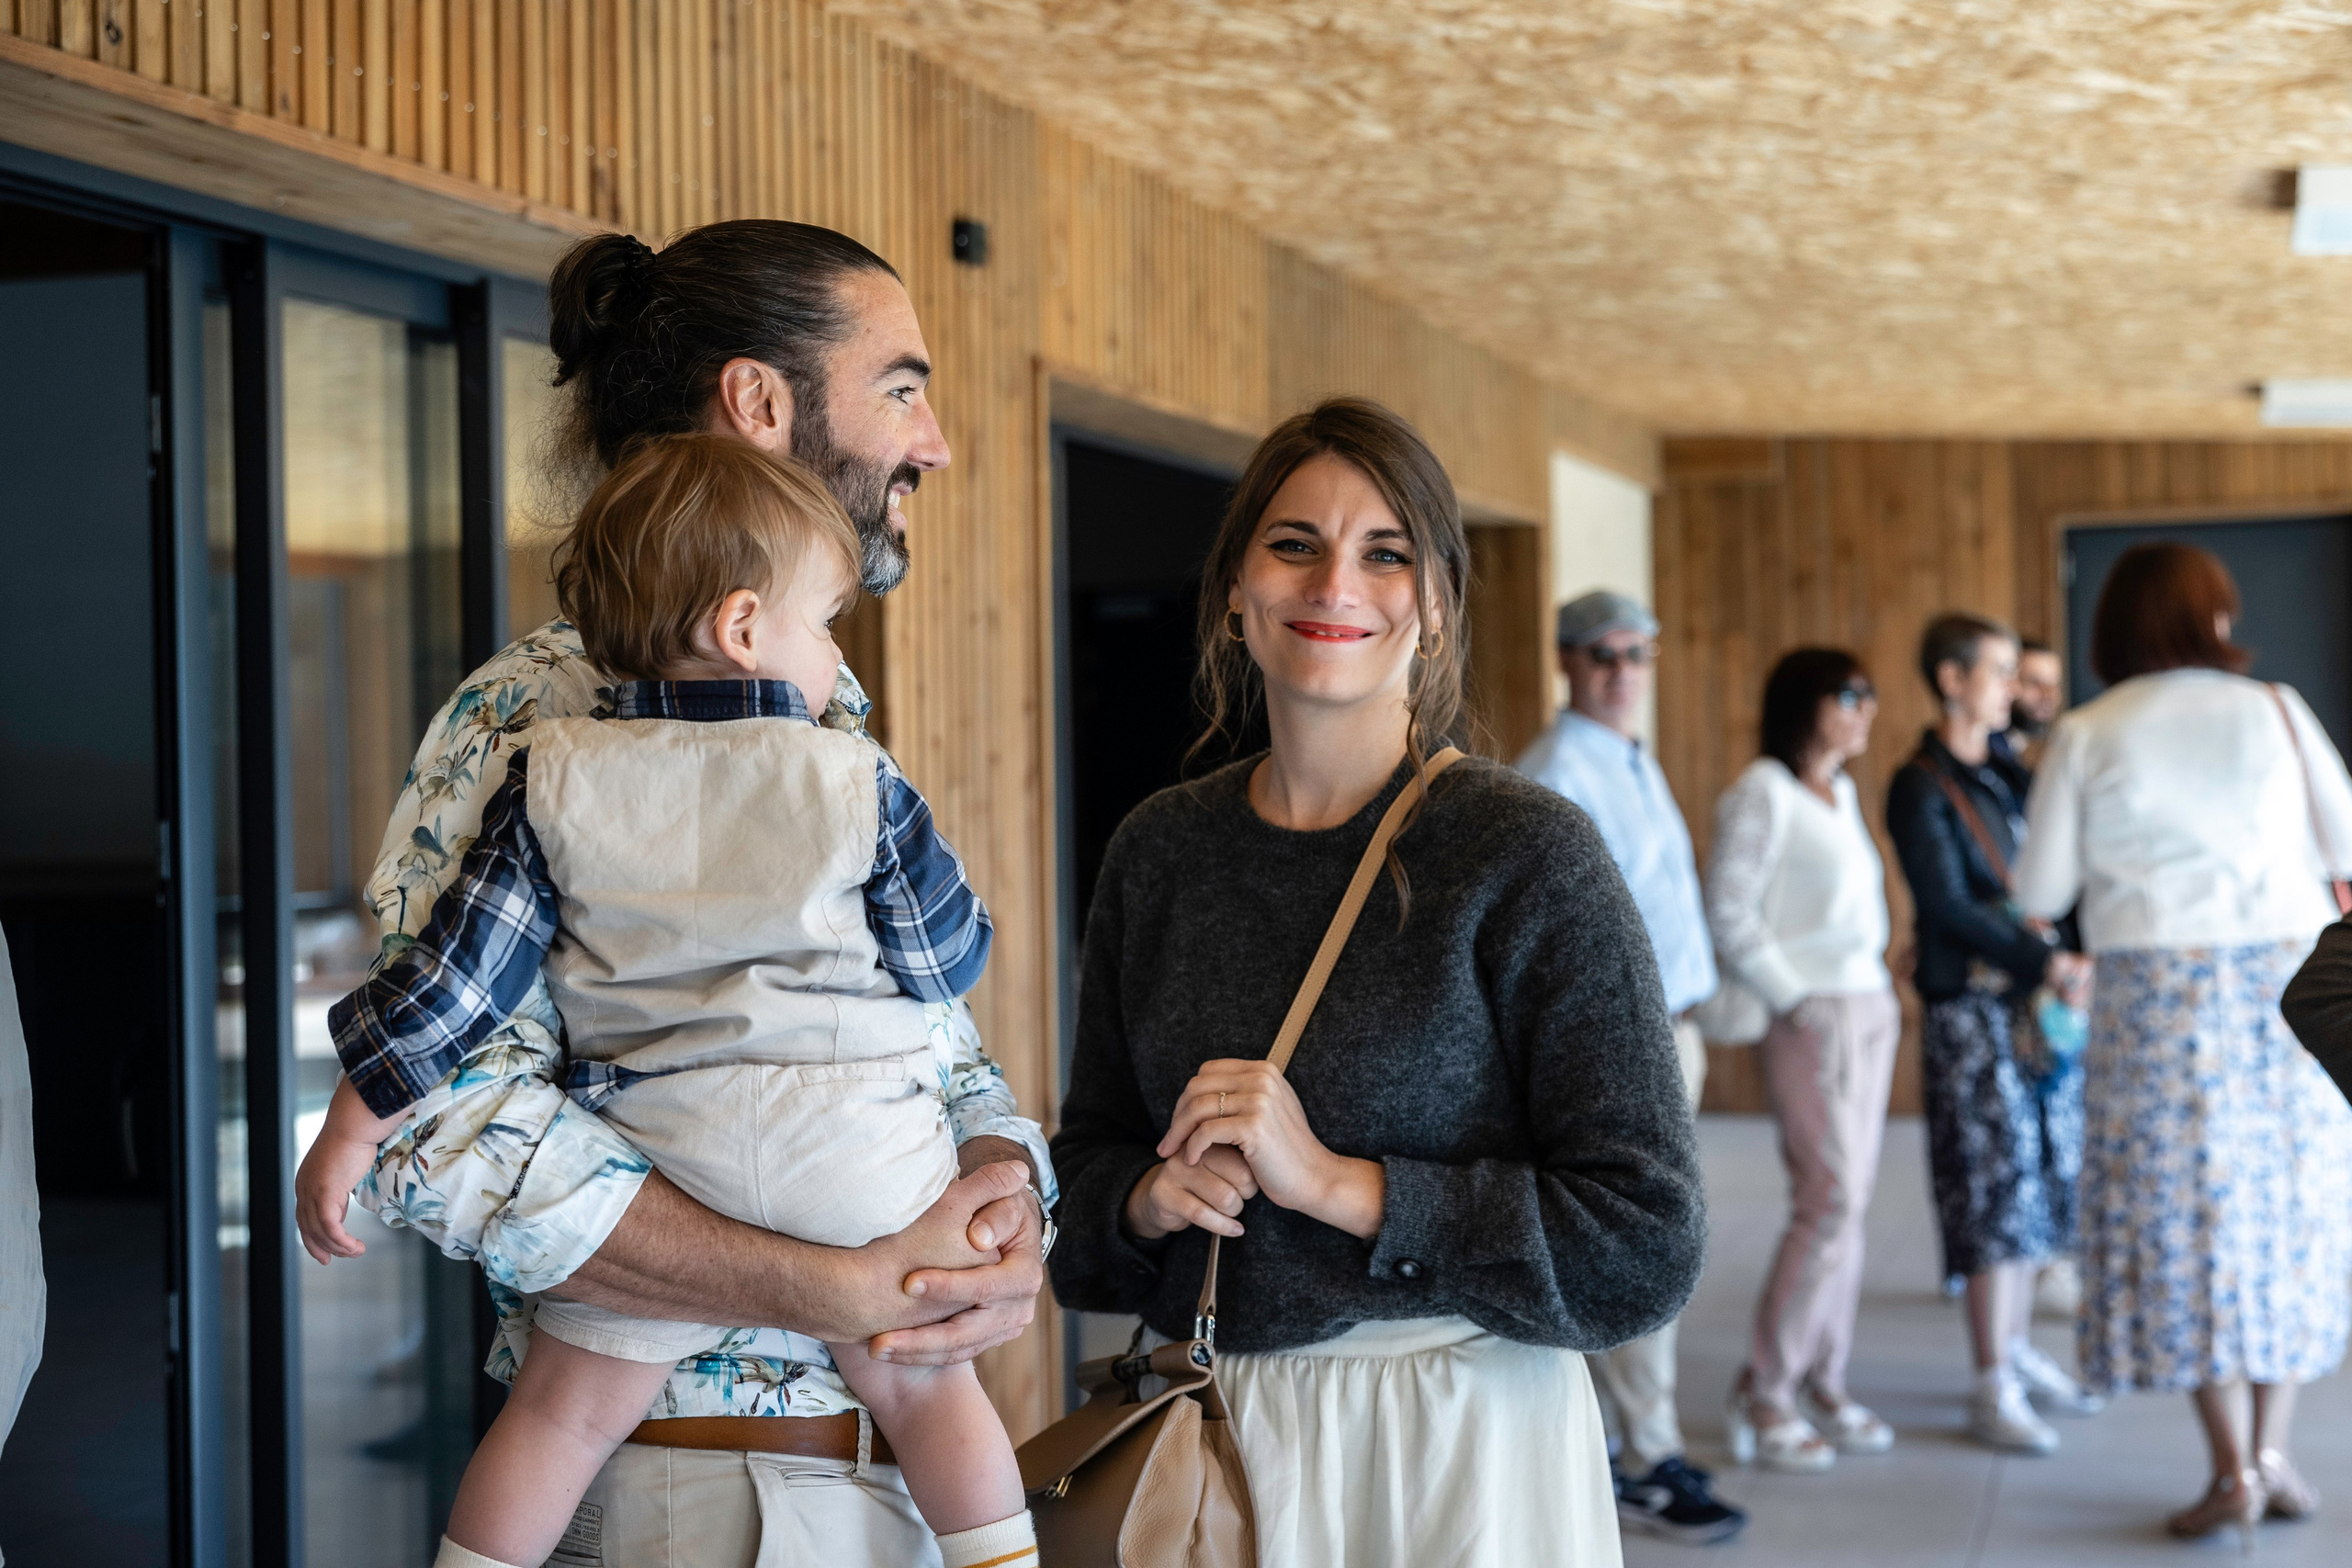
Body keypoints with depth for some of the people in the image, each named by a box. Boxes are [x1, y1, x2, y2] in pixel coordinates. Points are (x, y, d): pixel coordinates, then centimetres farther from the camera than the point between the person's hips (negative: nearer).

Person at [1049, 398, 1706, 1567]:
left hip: (1463, 1448, -4)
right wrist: (1149, 1198, -10)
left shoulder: (1527, 854, -12)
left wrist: (1332, 1181, -20)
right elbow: (1086, 1162, 12)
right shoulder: (1157, 854, 2)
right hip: (1215, 1430, 4)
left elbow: (1647, 1250, -16)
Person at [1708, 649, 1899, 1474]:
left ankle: (1825, 1382, 16)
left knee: (1846, 1203, 8)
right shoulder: (1762, 792, -9)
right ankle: (1763, 1395, -2)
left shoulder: (1842, 795, 16)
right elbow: (1729, 914, -12)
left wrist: (1883, 993, 9)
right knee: (1831, 1201, -11)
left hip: (1868, 1008, 8)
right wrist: (1791, 1001, -14)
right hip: (1809, 1014, -8)